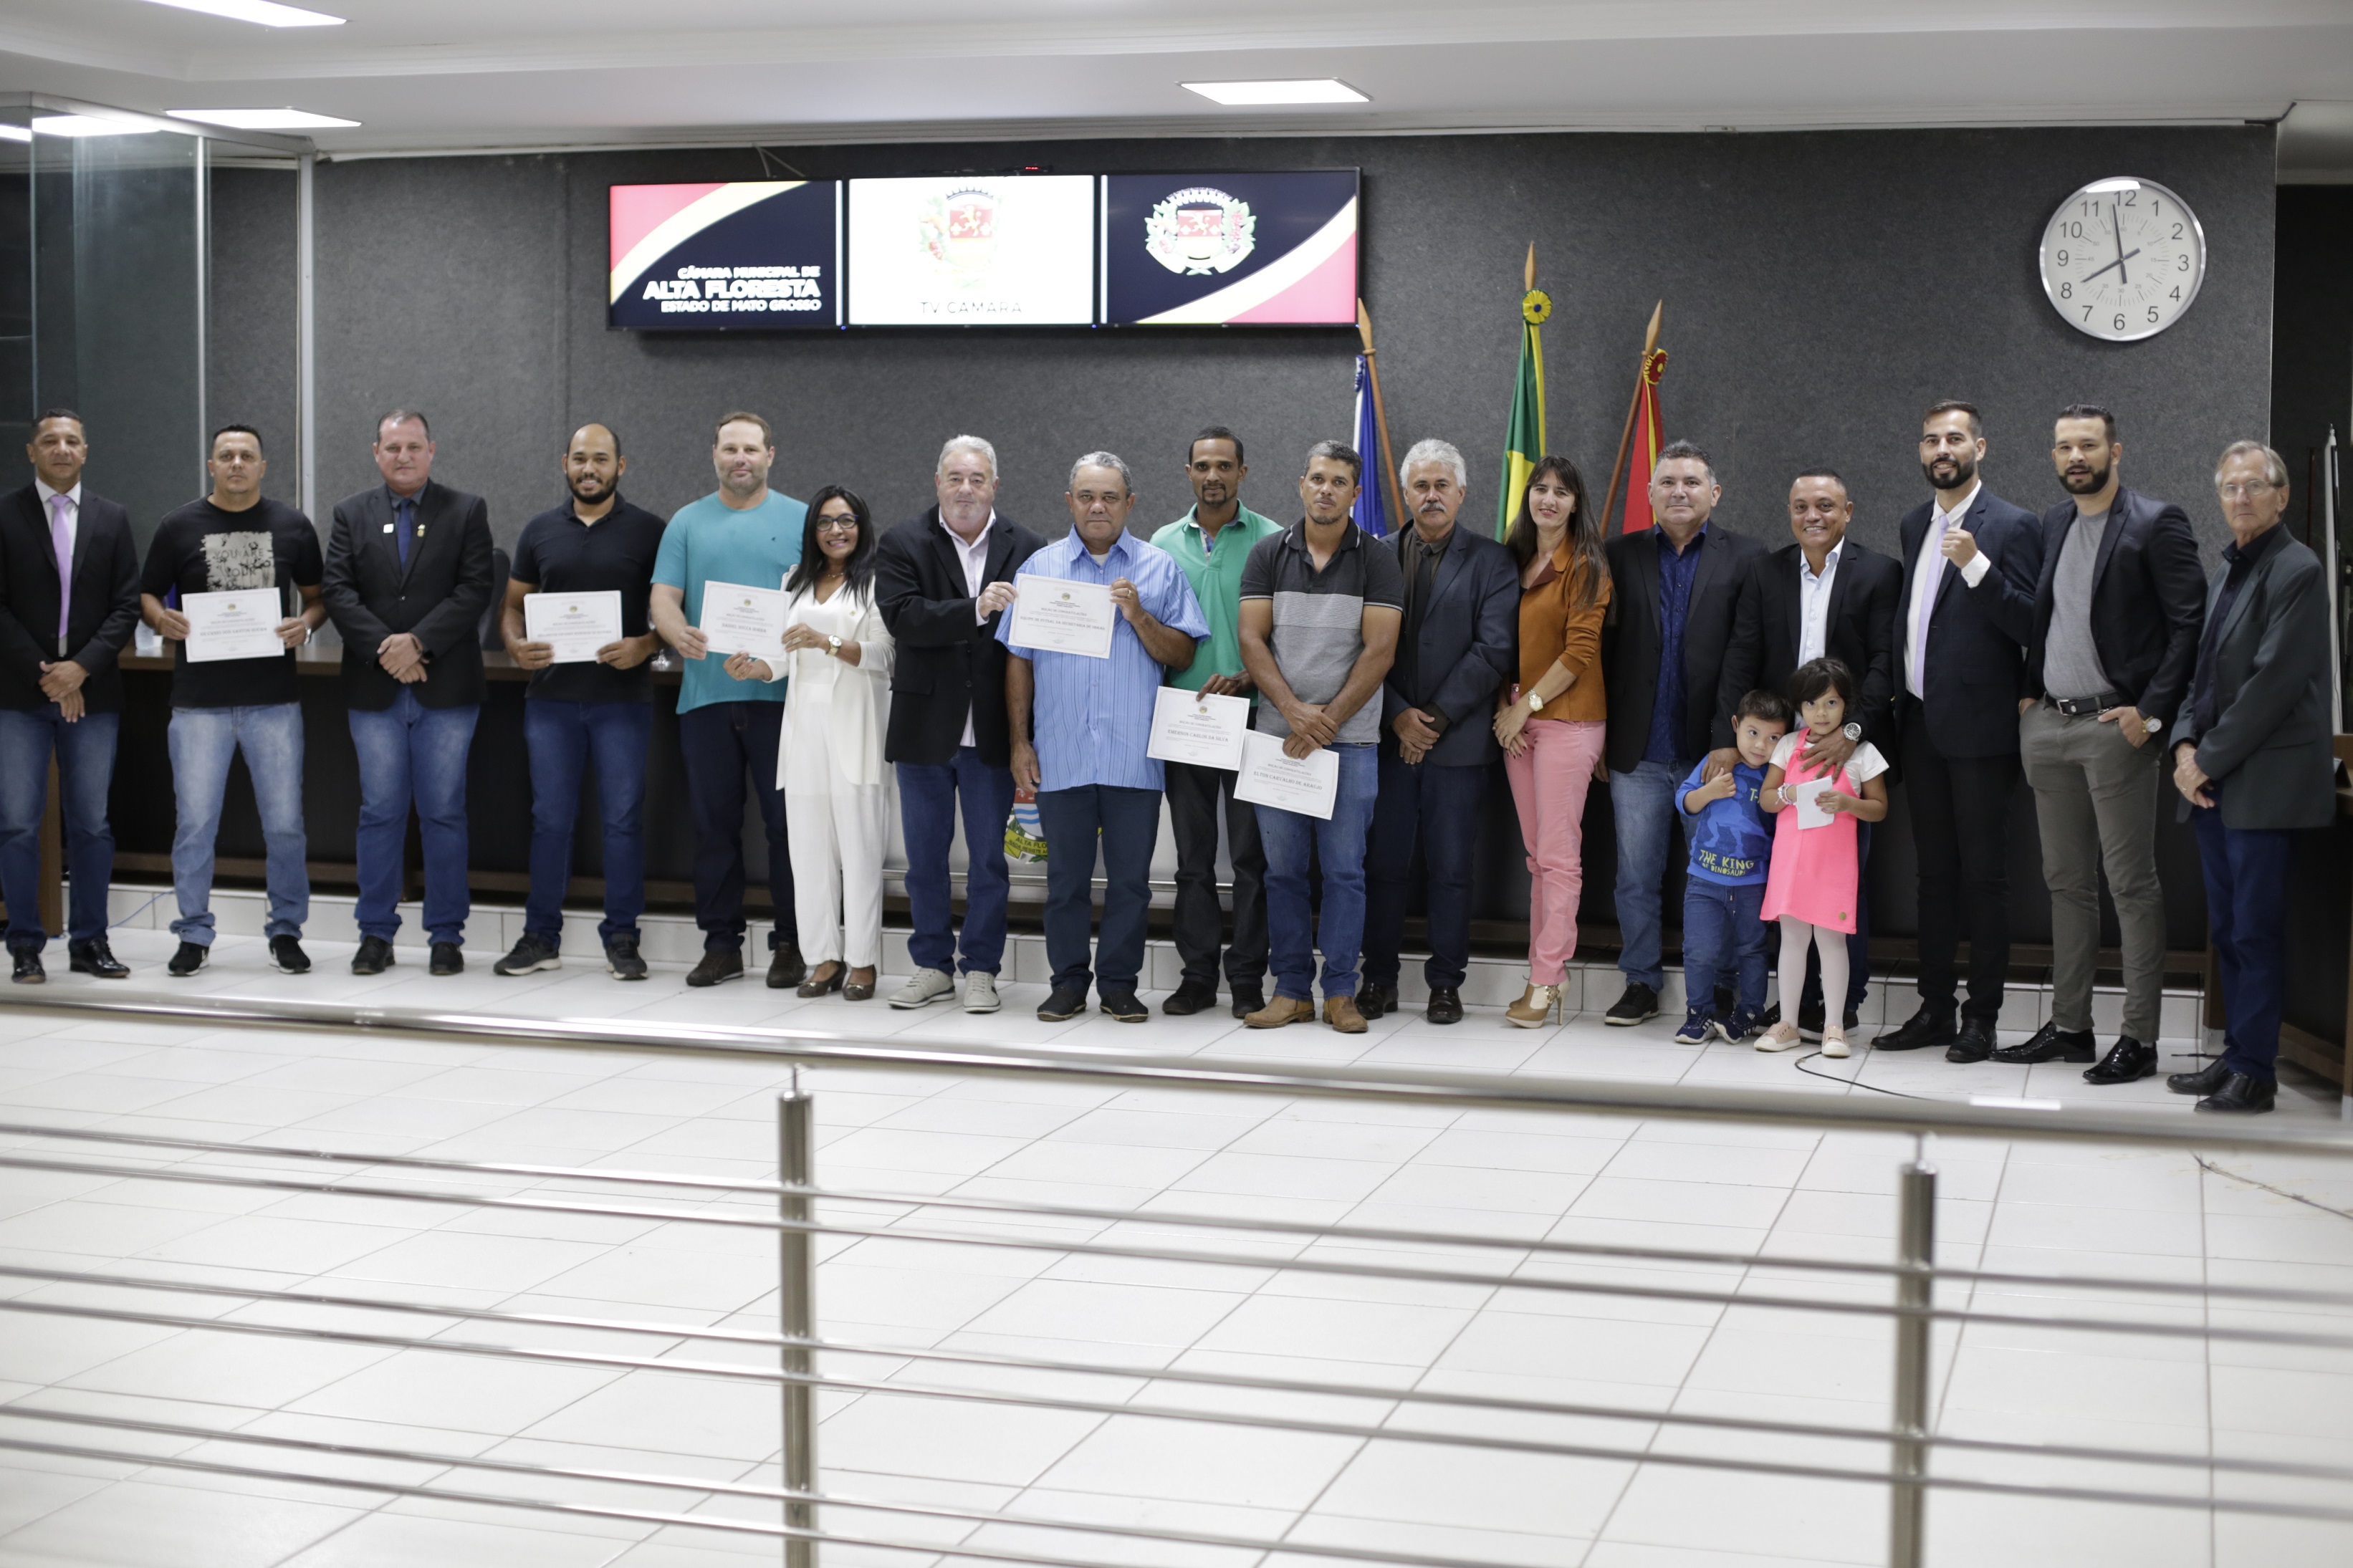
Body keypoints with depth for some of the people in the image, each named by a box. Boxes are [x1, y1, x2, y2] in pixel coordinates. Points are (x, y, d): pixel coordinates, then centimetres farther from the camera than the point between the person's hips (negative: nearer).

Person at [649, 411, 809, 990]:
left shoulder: (801, 521, 7)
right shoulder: (688, 522, 12)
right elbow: (663, 598, 5)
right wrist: (680, 634, -16)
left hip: (779, 695, -2)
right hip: (705, 693, 2)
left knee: (787, 820, -1)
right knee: (714, 822, 5)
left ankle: (790, 943, 7)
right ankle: (721, 942, 12)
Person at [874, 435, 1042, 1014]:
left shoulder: (1025, 548, 2)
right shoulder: (904, 544, 0)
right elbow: (903, 617, -15)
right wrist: (975, 610, -26)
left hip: (991, 731, 0)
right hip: (924, 727, 1)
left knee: (988, 856, 5)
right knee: (924, 856, 11)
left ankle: (981, 969, 16)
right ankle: (933, 964, 23)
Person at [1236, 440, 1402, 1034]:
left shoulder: (1377, 561, 1)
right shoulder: (1268, 555, 7)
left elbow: (1379, 651, -6)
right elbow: (1252, 639, 0)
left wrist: (1327, 720, -12)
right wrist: (1293, 710, -13)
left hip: (1350, 738, -2)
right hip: (1277, 735, 2)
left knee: (1344, 867, -1)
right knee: (1282, 867, 4)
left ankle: (1340, 991, 6)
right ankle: (1291, 990, 11)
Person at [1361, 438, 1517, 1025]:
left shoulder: (1491, 561, 4)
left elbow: (1494, 649, -5)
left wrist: (1438, 717, -10)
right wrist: (1397, 715, -8)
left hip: (1458, 739, -2)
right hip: (1388, 735, 2)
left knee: (1451, 868, 2)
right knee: (1384, 863, 4)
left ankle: (1446, 983, 10)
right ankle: (1379, 978, 14)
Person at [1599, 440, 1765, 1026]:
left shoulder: (1744, 559, 1)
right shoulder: (1621, 556, 8)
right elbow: (1603, 648, 6)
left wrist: (1733, 739, -13)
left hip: (1712, 752, -2)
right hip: (1638, 753, 2)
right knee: (1636, 877, 9)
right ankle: (1641, 983, 20)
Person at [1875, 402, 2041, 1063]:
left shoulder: (2012, 526, -6)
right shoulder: (1914, 525, 16)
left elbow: (2029, 623, -13)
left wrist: (1976, 565, -24)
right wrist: (1897, 698, 12)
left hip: (1979, 728, -7)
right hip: (1921, 724, 7)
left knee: (1984, 874, -1)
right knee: (1934, 872, 11)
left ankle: (1982, 1017, 4)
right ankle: (1935, 1009, 17)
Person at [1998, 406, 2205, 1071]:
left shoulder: (2157, 523, -7)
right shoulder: (2051, 525, 14)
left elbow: (2189, 625, -10)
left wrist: (2152, 712, -15)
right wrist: (2029, 694, 9)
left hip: (2115, 725, -7)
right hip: (2047, 726, 7)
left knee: (2132, 885, -3)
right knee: (2066, 882, 12)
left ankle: (2138, 1036, 2)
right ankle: (2069, 1027, 19)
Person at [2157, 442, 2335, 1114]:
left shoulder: (2297, 571, -10)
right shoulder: (2223, 573, 17)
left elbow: (2275, 681, -16)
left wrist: (2210, 759, -13)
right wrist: (2185, 744, 2)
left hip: (2264, 781, -8)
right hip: (2213, 781, 8)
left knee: (2256, 931, -5)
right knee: (2227, 930, 12)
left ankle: (2255, 1070, 1)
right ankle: (2235, 1057, 19)